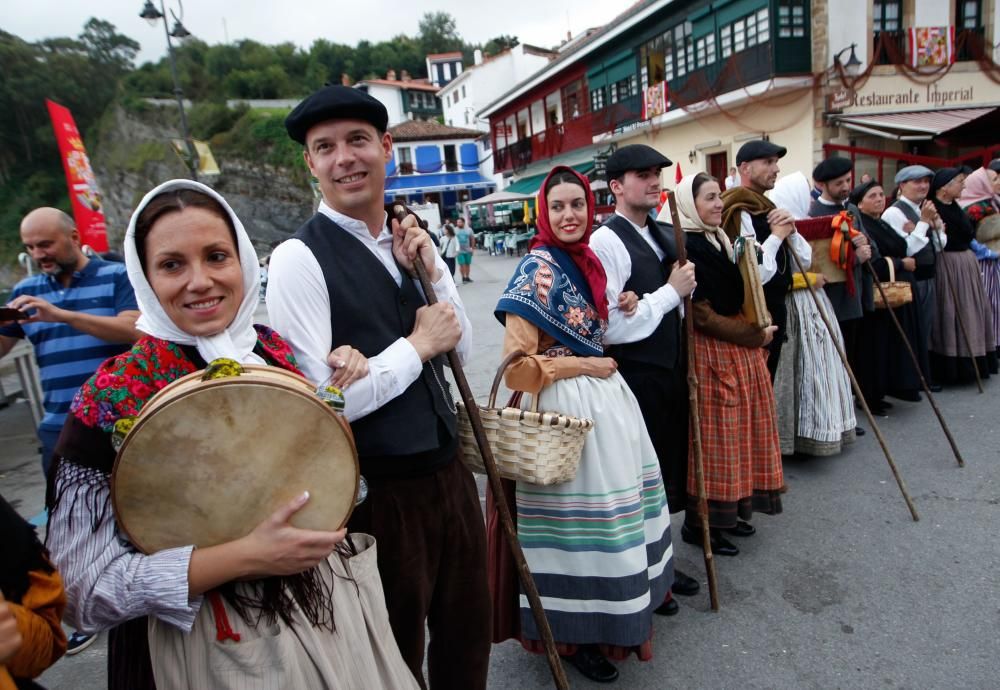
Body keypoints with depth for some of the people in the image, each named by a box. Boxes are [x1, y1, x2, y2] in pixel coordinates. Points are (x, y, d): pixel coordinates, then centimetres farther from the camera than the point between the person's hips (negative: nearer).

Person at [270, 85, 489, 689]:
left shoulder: (409, 242, 5)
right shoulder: (300, 258, -16)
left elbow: (460, 347, 9)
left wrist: (434, 268, -5)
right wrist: (417, 345, -14)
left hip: (449, 473, 7)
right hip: (382, 494, -6)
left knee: (469, 629, 26)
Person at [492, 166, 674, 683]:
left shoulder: (586, 259, 9)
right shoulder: (538, 268, -16)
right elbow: (518, 364, -21)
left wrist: (622, 311, 4)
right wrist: (585, 367, -16)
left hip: (604, 397, 9)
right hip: (568, 407, -9)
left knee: (615, 503, 20)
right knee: (581, 515, 3)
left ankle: (617, 609, 42)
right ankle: (574, 632, 25)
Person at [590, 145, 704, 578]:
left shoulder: (665, 237, 9)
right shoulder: (607, 242, -17)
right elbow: (610, 328, -25)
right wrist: (671, 291, -18)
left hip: (669, 373, 9)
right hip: (635, 379, -8)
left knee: (669, 467, 19)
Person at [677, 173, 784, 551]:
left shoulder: (719, 239, 12)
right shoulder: (685, 247, -17)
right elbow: (701, 313, -20)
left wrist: (757, 333, 8)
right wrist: (754, 335, -12)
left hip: (741, 349, 9)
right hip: (712, 352, -9)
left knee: (741, 431, 15)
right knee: (715, 435, -1)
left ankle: (731, 509, 30)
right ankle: (701, 520, 14)